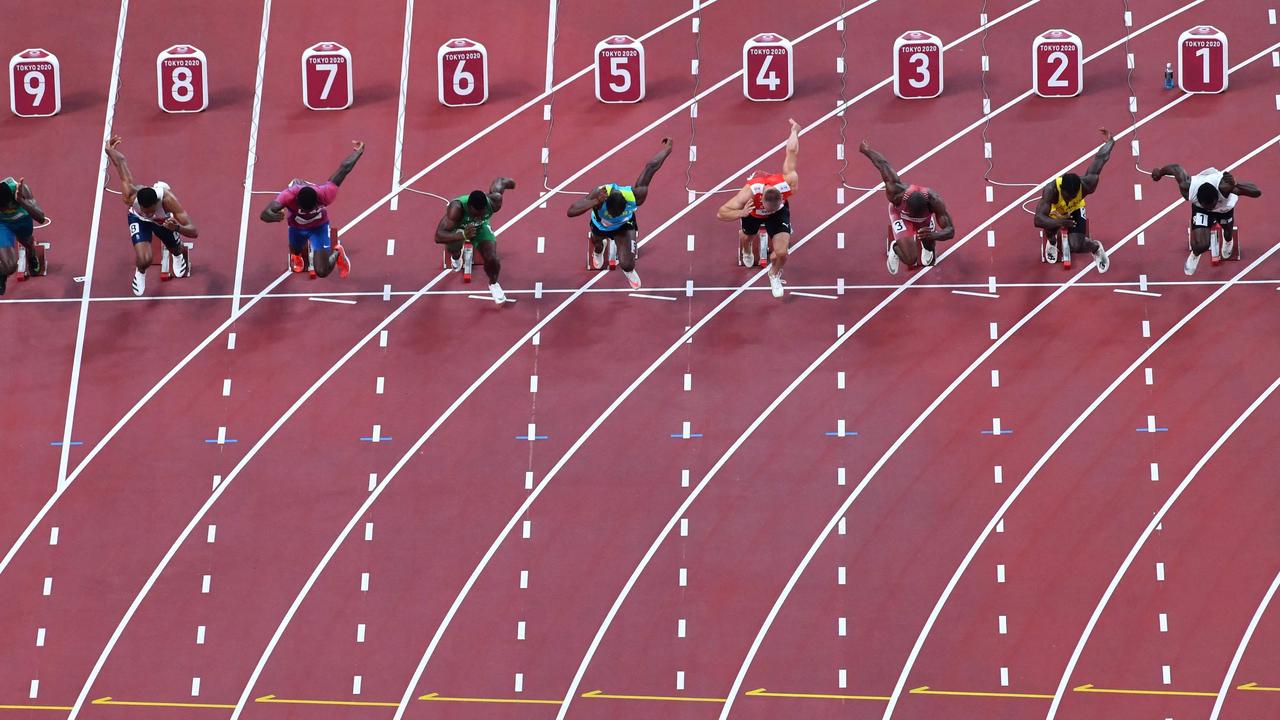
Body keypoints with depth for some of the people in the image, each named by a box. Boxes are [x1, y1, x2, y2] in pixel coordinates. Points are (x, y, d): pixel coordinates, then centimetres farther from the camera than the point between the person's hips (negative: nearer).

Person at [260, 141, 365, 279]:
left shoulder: (324, 195, -40)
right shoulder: (289, 195, -40)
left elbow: (343, 169, -27)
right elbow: (265, 214, -46)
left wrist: (358, 151, -11)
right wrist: (274, 217, -71)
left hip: (319, 227, -1)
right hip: (296, 228, 1)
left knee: (322, 272, -10)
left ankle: (337, 252, 23)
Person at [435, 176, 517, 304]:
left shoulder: (493, 203, -37)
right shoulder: (456, 208, -46)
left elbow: (499, 181, -14)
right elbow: (438, 236, -49)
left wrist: (506, 182, 11)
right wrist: (462, 235, -65)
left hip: (481, 227, 1)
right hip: (458, 229, -1)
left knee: (492, 259, -18)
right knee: (453, 249, -27)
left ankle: (493, 284, 21)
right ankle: (456, 257, 18)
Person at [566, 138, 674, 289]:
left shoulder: (636, 196, -44)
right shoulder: (598, 195, -47)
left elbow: (651, 166, -29)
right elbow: (571, 211, -56)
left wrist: (666, 149, -12)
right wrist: (595, 202, -69)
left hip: (624, 226, -1)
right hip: (599, 225, 1)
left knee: (627, 265, -14)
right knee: (597, 244, 34)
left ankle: (629, 271, 28)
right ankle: (598, 252, 77)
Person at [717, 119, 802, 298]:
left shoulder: (789, 183, -43)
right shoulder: (750, 192, -46)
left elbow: (792, 152, -26)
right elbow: (721, 213, -41)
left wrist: (795, 131, -5)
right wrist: (741, 213, -60)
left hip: (780, 211, 0)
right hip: (752, 211, 0)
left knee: (781, 253, -12)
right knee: (746, 238, 28)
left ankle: (775, 275, 25)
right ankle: (747, 252, 70)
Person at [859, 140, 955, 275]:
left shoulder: (935, 201, -43)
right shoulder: (896, 192, -45)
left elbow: (950, 231, -40)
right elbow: (883, 164, -30)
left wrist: (934, 235, -64)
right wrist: (867, 151, -10)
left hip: (926, 214, 2)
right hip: (900, 213, -2)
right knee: (910, 259, -17)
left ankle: (928, 248, 34)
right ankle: (894, 246, 17)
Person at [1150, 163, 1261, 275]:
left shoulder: (1224, 186, -49)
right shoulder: (1188, 187, -44)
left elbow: (1257, 192, -52)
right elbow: (1176, 168, -23)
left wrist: (1235, 185, -69)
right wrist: (1159, 172, -2)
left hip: (1225, 207, 1)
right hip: (1200, 208, -1)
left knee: (1228, 234, 29)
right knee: (1201, 245, -13)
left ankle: (1228, 241, 70)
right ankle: (1195, 255, 26)